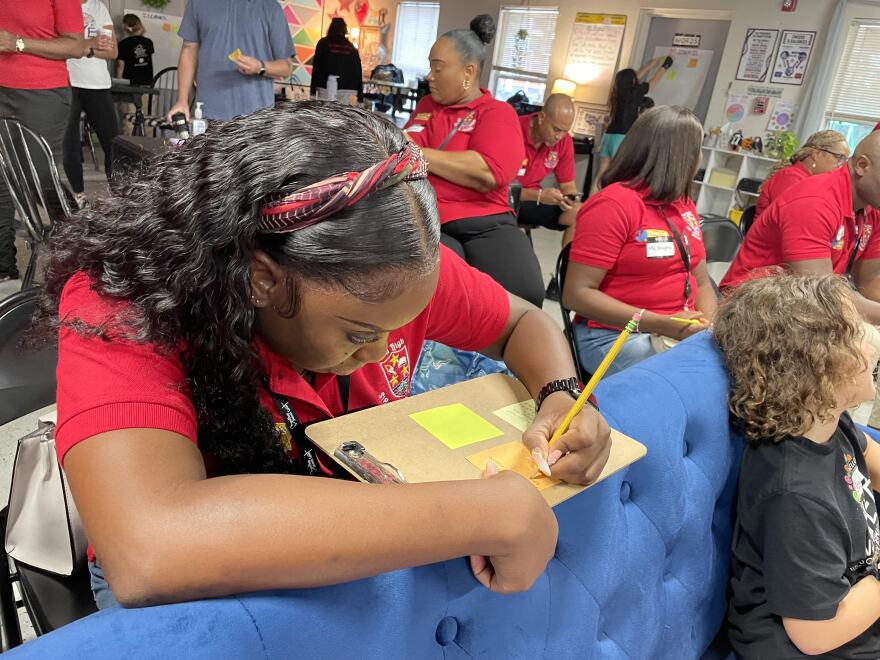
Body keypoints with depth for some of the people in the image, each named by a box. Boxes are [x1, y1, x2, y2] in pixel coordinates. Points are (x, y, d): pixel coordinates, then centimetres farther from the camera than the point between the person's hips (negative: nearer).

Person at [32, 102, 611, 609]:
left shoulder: (396, 266, -16)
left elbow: (523, 322, 0)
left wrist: (562, 396, -21)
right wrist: (493, 514, -43)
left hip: (369, 543, 3)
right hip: (195, 587, -2)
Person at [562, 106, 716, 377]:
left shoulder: (684, 205, 12)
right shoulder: (613, 204, -13)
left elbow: (701, 282, 16)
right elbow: (576, 294, -17)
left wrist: (711, 324, -7)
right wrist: (661, 324, -24)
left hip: (683, 331, 8)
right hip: (615, 336, -7)